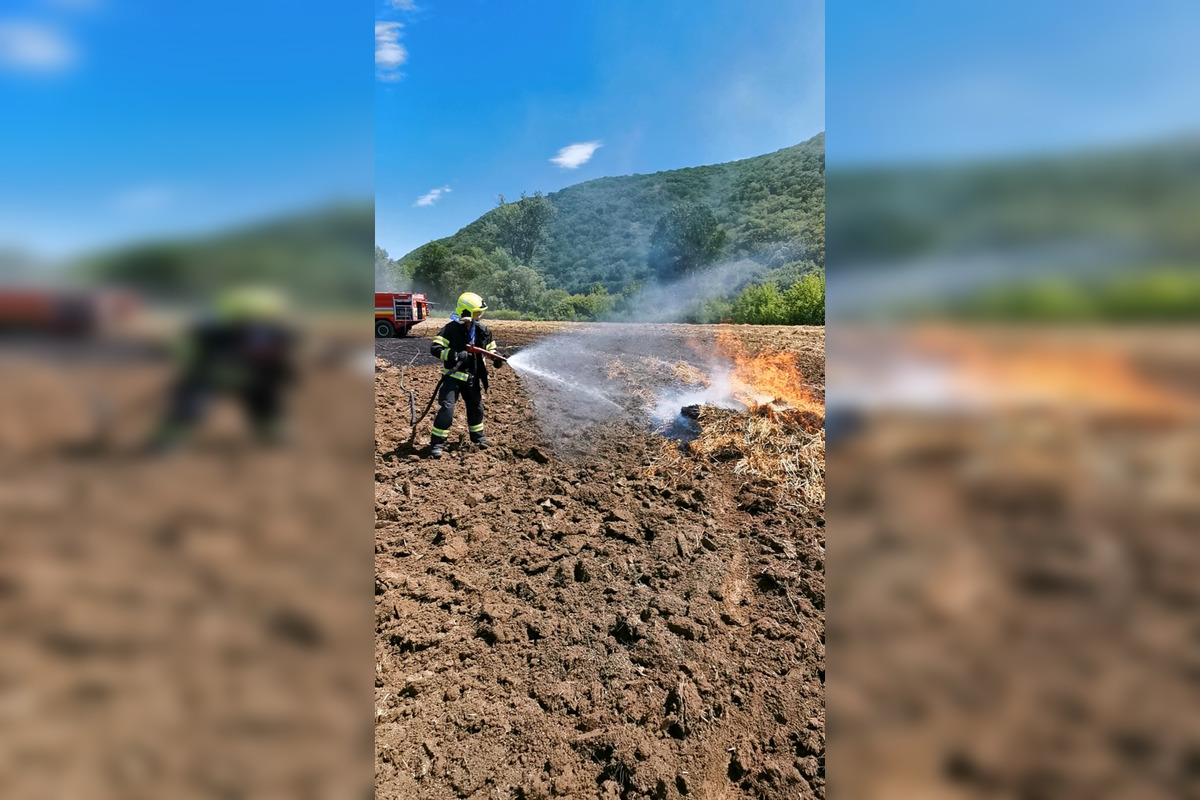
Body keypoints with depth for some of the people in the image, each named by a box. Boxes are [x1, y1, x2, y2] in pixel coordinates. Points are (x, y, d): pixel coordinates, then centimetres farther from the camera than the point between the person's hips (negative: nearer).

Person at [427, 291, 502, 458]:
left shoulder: (482, 330, 1)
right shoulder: (451, 328, -17)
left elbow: (490, 347, 16)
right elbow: (434, 348, -21)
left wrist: (495, 357, -5)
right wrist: (454, 355, -33)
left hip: (472, 377, 6)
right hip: (453, 376, -6)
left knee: (476, 407, 18)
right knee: (446, 408, -14)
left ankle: (478, 436, 39)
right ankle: (437, 444, -3)